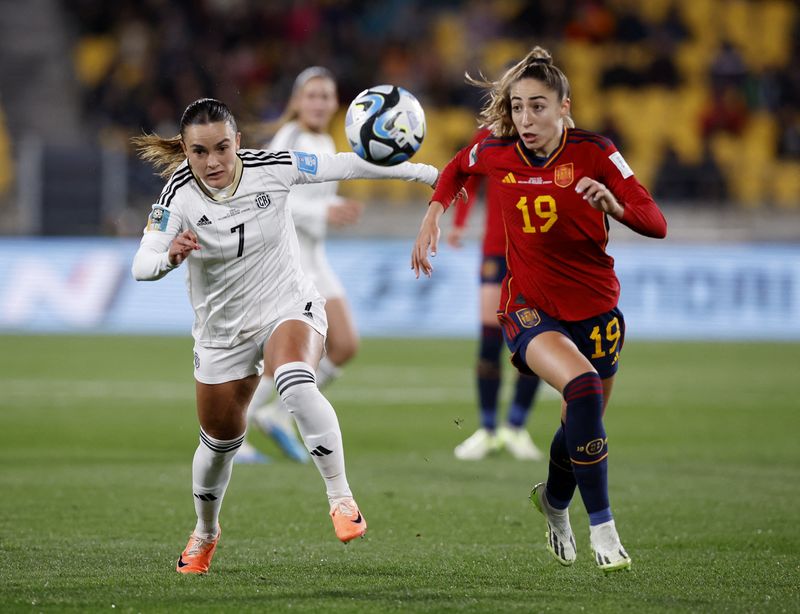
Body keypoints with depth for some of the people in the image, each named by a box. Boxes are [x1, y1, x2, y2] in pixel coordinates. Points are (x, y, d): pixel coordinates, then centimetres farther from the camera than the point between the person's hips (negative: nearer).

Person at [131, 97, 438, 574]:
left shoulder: (270, 168, -17)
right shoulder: (179, 195, -19)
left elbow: (344, 165, -8)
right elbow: (142, 265, -29)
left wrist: (424, 172, -4)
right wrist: (171, 256, -52)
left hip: (290, 307, -2)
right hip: (223, 331, 2)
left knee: (296, 385, -35)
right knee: (220, 442, 14)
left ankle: (341, 498, -26)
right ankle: (206, 532, 43)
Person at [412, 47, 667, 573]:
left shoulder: (594, 153, -12)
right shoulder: (495, 154, -6)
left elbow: (656, 223, -18)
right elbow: (456, 170, 20)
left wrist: (615, 205, -37)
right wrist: (433, 216, 8)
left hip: (595, 310, 1)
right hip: (531, 311, -1)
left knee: (583, 422, 16)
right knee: (583, 388, -30)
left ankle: (554, 500, 51)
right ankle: (602, 526, -24)